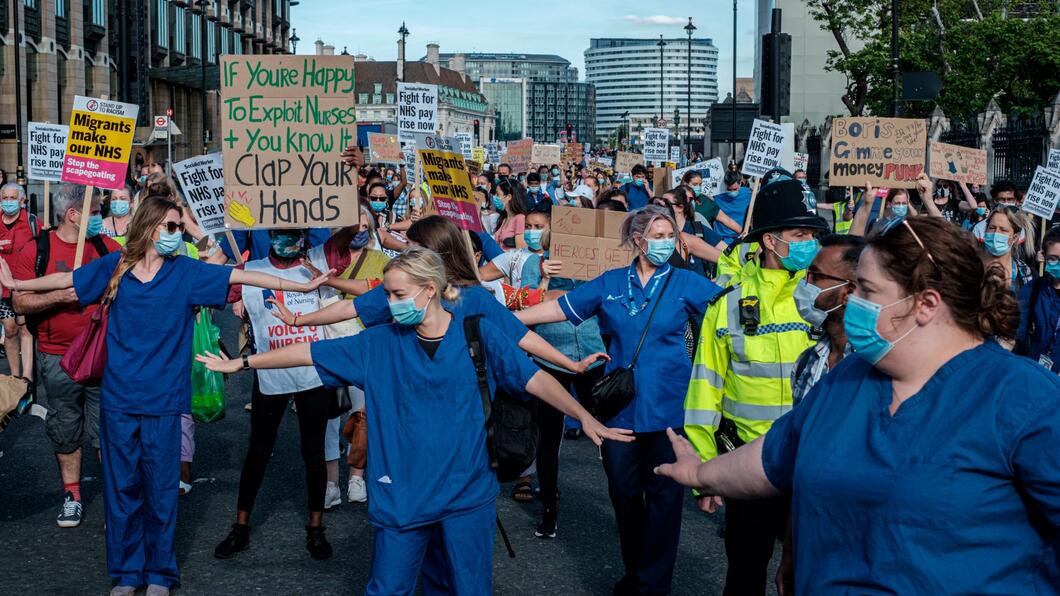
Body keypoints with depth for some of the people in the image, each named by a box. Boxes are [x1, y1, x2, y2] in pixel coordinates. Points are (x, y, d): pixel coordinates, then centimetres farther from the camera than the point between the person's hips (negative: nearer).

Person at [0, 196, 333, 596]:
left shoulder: (186, 272, 0)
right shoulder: (115, 267, 3)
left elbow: (243, 276, -3)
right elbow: (66, 280, 15)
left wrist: (301, 287, -5)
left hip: (163, 400, -1)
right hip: (118, 398, 1)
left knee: (160, 488, 4)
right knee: (121, 487, 8)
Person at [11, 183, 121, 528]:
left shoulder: (107, 248, 4)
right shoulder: (36, 251, -3)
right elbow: (19, 304, -6)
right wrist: (60, 296, -19)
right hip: (58, 359, -1)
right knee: (66, 430, 13)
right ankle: (71, 496, 27)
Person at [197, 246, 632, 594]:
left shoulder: (477, 334, -4)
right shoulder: (380, 344, 1)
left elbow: (533, 378, -6)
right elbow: (310, 353, 4)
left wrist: (585, 417, -16)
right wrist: (242, 363, 6)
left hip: (467, 494, -1)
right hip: (401, 496, 1)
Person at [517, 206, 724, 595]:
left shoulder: (685, 282, 0)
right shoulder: (610, 283, 5)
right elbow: (560, 308, 6)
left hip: (668, 405, -2)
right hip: (620, 405, 2)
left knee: (664, 493, 2)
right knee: (623, 491, 10)